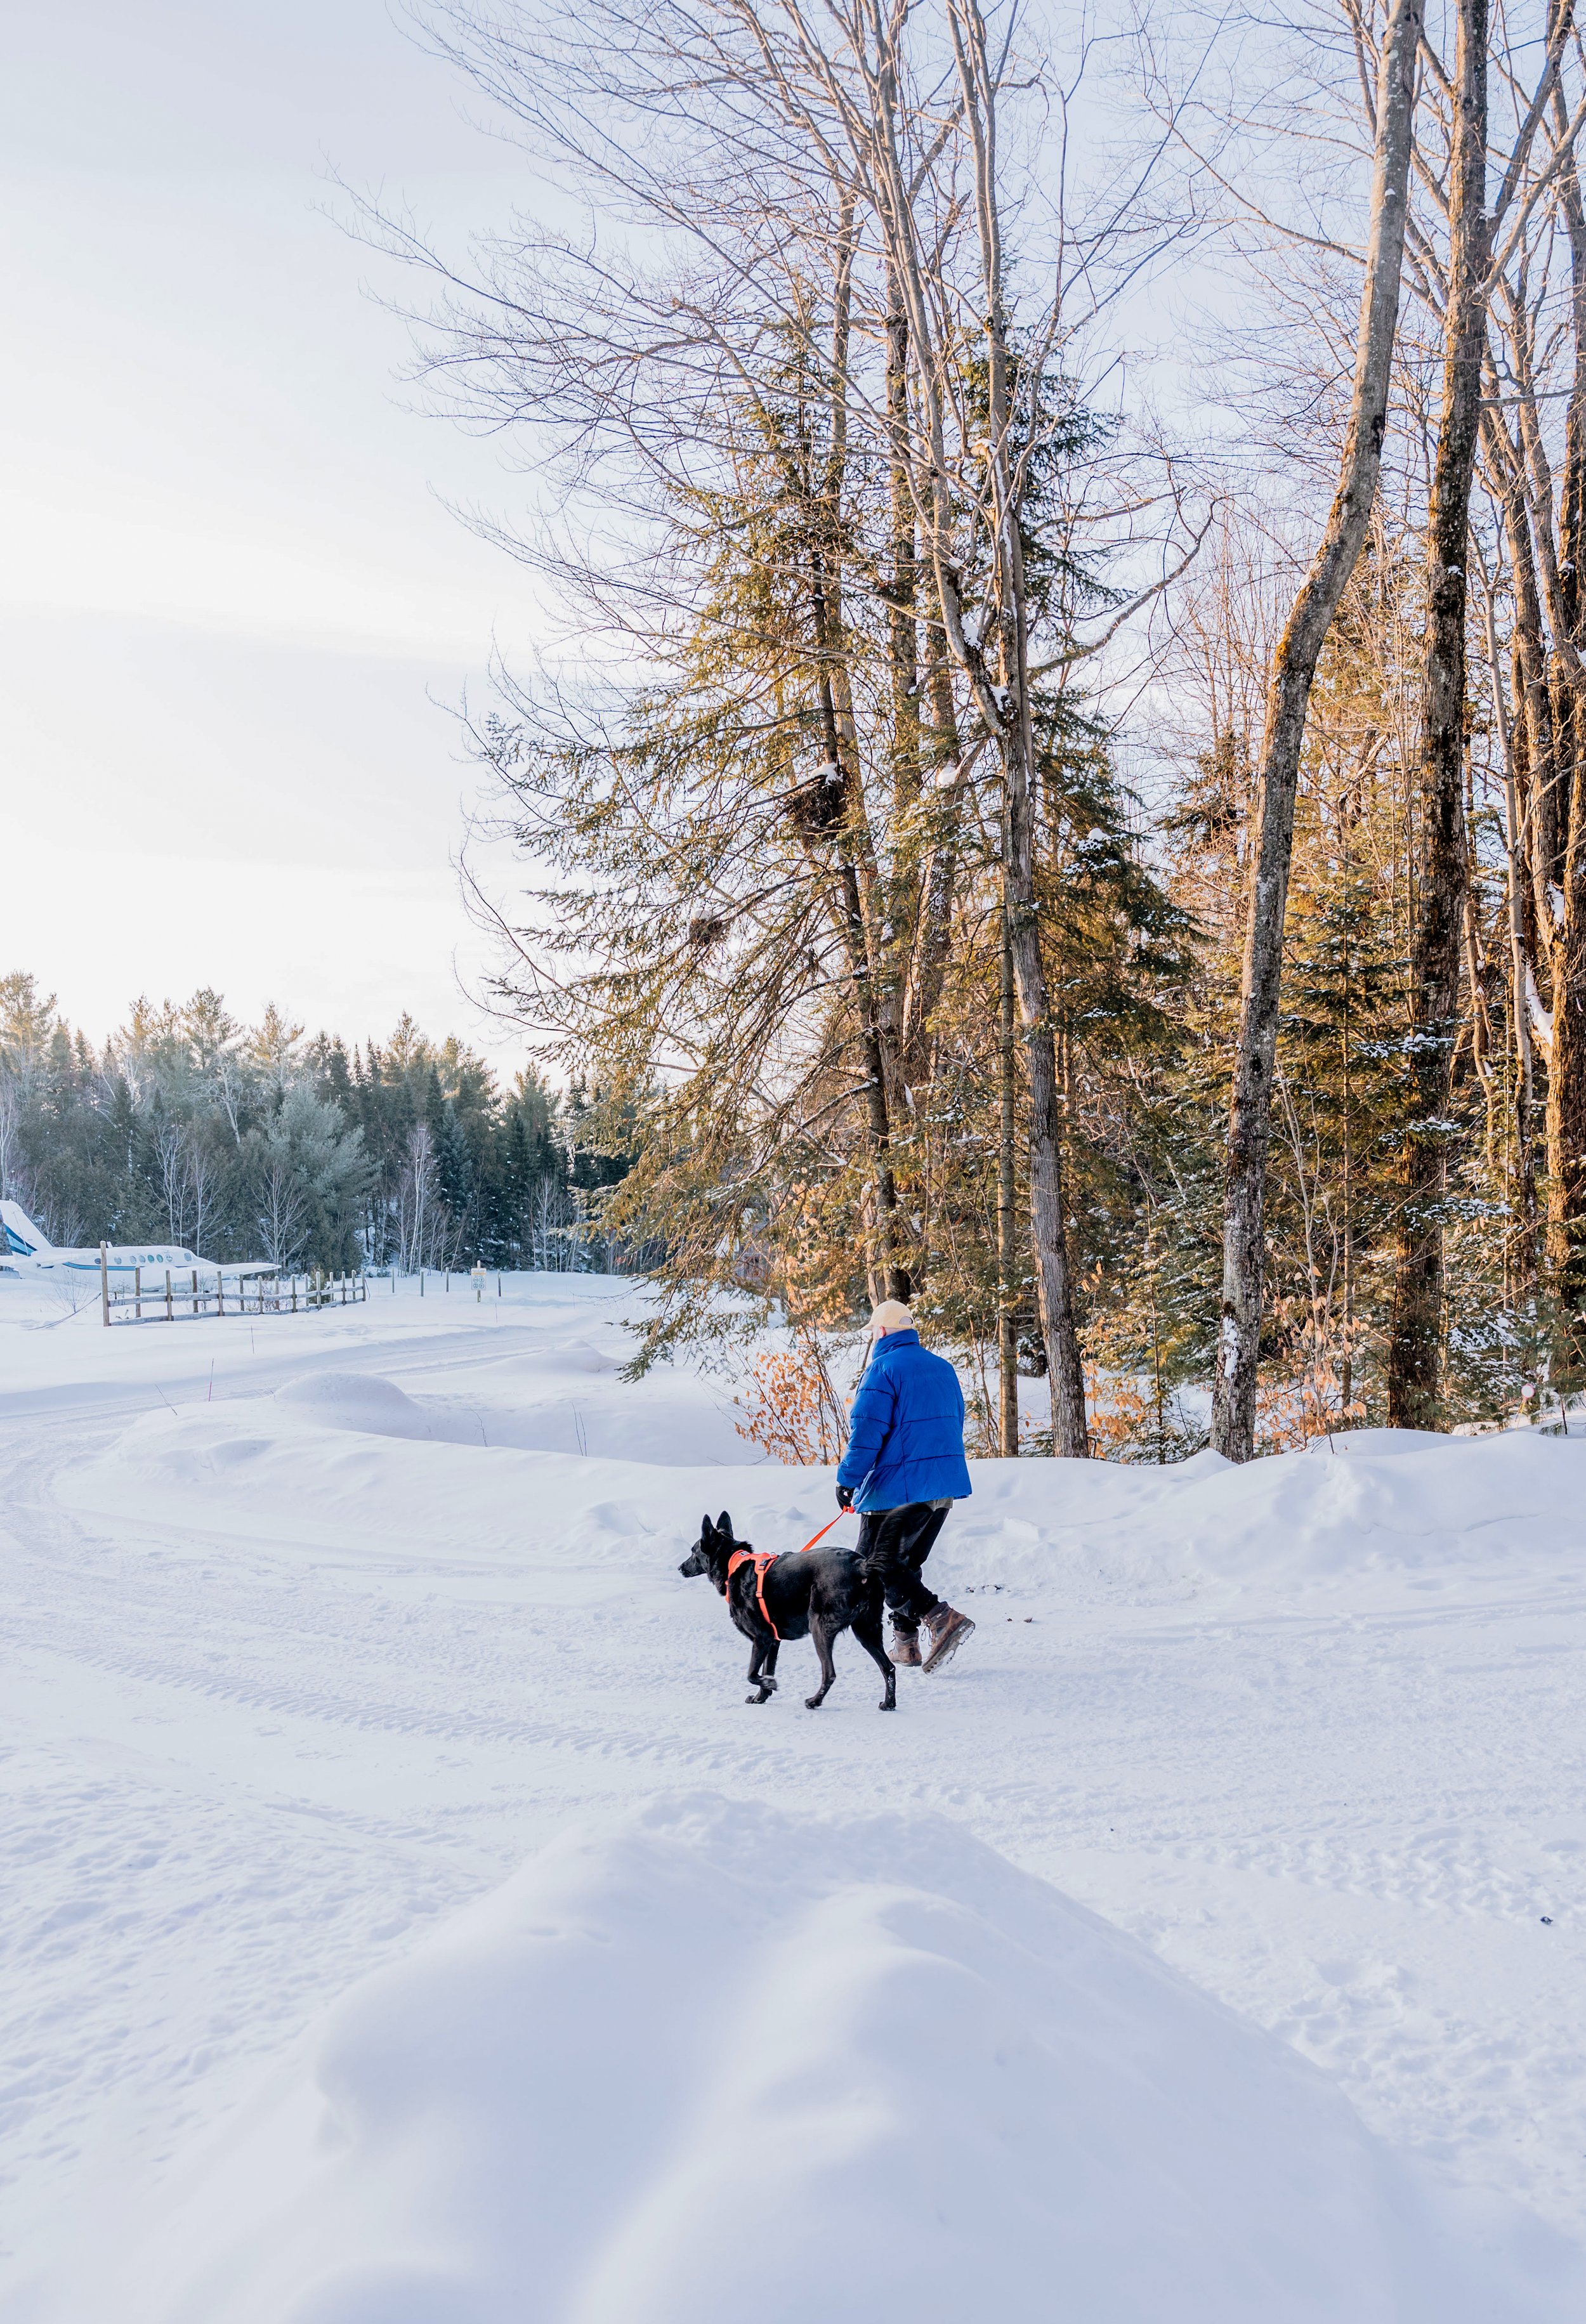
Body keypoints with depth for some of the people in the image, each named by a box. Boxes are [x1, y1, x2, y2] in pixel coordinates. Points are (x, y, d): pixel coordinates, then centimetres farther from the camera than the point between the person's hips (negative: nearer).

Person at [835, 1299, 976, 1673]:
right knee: (906, 1563, 19)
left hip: (898, 1486, -8)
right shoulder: (943, 1368, 14)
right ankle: (905, 1644, 17)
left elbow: (867, 1431, -15)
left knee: (875, 1567, -2)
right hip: (946, 1484, 8)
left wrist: (847, 1480, -9)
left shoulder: (883, 1369, -10)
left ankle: (943, 1619, -16)